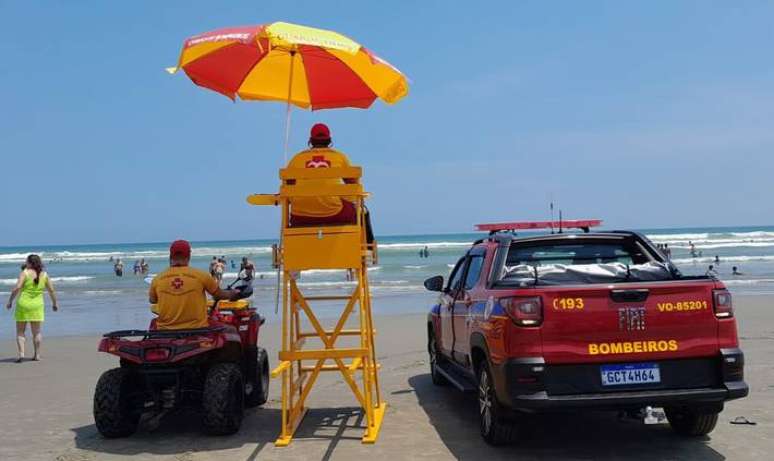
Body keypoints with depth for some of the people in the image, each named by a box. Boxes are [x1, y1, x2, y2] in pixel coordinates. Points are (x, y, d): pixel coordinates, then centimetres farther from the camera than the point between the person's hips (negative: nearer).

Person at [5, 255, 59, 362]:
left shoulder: (25, 273, -7)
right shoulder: (44, 274, 4)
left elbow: (17, 288, -17)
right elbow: (51, 290, 5)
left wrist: (10, 301, -7)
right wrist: (54, 303, 17)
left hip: (23, 305, -3)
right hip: (37, 305, 3)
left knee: (20, 332, 7)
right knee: (37, 332, 10)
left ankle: (21, 353, -5)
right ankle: (37, 355, 9)